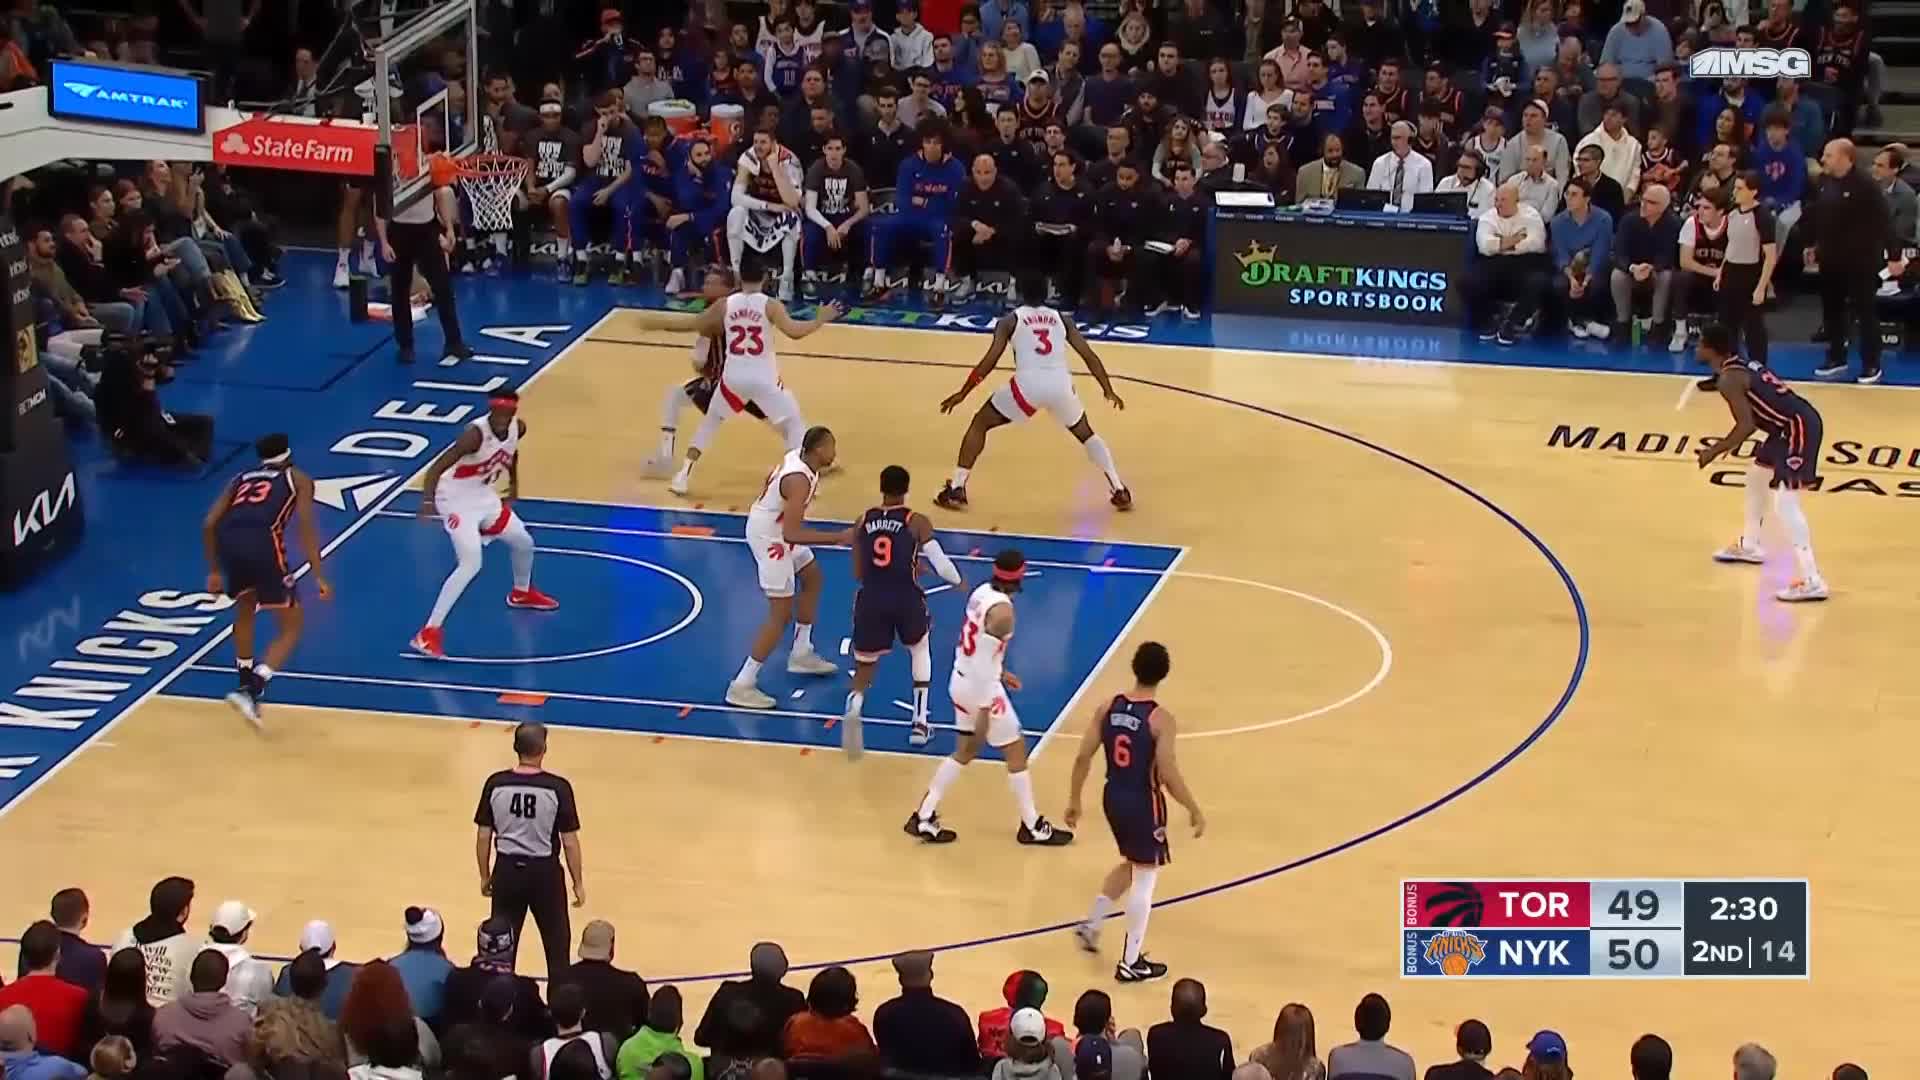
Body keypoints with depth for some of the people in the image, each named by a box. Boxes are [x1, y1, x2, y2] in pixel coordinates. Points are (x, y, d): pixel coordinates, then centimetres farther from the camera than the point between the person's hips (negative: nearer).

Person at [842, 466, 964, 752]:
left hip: (871, 600, 2)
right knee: (920, 651, 29)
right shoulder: (917, 522, 0)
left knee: (864, 666, 15)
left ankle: (854, 706, -21)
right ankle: (919, 723, 24)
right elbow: (941, 565, -6)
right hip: (905, 599, -2)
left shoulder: (863, 522, 10)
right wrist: (958, 582, 17)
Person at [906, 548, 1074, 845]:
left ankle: (923, 819, 21)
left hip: (961, 681, 9)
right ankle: (1032, 827, 21)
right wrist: (984, 711, -24)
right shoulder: (1002, 610, -25)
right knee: (1016, 752, 8)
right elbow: (983, 662, -27)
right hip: (980, 688, -9)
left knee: (966, 751, 22)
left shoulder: (982, 592, 2)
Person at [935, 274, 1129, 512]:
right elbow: (1090, 356, 16)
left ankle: (956, 490, 12)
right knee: (1085, 433, 30)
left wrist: (962, 393, 12)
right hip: (1060, 385, 3)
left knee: (979, 423, 19)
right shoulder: (1062, 319, 21)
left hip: (1027, 385, -3)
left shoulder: (1010, 320, 12)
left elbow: (989, 361, 4)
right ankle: (1119, 492, 21)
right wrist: (1108, 391, 24)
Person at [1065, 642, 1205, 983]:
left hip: (1113, 797, 6)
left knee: (1131, 863, 30)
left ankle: (1092, 924, 34)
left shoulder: (1108, 707, -4)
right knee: (1144, 877, 7)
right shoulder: (1160, 719, -20)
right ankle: (1131, 963, 12)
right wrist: (1194, 811, -8)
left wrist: (1074, 800, 12)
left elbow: (1083, 758, -1)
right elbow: (1168, 775, -21)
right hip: (1143, 802, -6)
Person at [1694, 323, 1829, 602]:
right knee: (1757, 475, 28)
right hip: (1794, 423, 11)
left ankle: (1811, 581, -19)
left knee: (1784, 501, -14)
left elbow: (1747, 425, -20)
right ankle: (1749, 546, 47)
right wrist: (1729, 443, 23)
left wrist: (1715, 451, -10)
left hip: (1797, 428, -11)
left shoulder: (1728, 379, -15)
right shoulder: (1742, 366, 15)